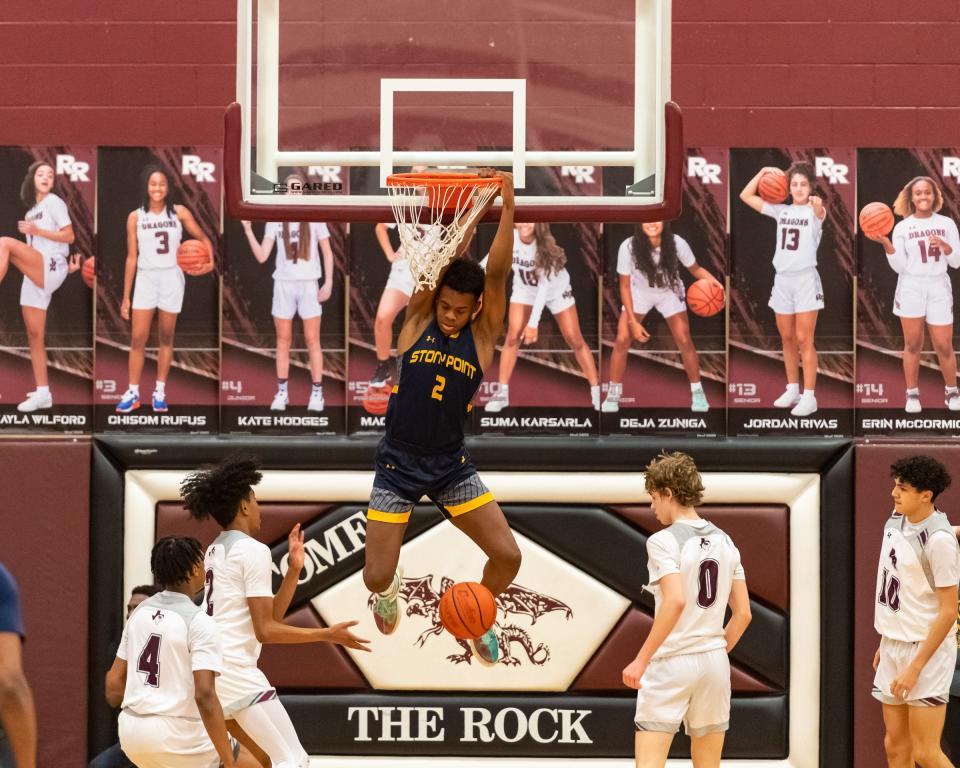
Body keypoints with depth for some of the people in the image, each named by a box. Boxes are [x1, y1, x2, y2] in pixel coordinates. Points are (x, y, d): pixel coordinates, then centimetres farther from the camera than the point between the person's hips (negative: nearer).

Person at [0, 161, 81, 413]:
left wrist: (36, 231, -18)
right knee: (34, 335, 3)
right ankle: (42, 393, 4)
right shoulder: (31, 210, 23)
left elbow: (69, 236, -9)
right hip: (35, 274, 8)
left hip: (50, 269, -8)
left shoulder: (54, 202, 0)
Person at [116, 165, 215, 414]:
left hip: (171, 279, 0)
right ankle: (133, 393, 2)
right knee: (138, 339, -4)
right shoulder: (135, 217, 1)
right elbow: (131, 258, 4)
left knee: (166, 338, 7)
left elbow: (203, 238, 8)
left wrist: (210, 261, -14)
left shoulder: (180, 213, 0)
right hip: (146, 279, 0)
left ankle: (160, 391, 15)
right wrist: (126, 297, 3)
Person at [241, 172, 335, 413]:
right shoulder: (275, 220, 3)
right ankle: (282, 392, 11)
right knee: (283, 341, 5)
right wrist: (248, 230, -11)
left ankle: (317, 393, 4)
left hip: (309, 284, -2)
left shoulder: (315, 217, 0)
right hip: (283, 284, 2)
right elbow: (262, 256, -1)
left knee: (312, 341, -1)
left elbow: (327, 252, 4)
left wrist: (329, 282, -6)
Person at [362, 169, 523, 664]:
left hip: (452, 467, 1)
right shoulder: (418, 320, -5)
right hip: (397, 465, -1)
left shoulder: (482, 336, -5)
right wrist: (476, 209, -19)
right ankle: (387, 590, 37)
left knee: (508, 556, -10)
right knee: (376, 577, -3)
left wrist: (507, 207, -24)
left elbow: (496, 274, -17)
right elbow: (446, 261, -17)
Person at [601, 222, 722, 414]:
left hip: (670, 293, 0)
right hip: (639, 292, 0)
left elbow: (695, 269, -15)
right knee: (622, 340, -8)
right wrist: (633, 321, -22)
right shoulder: (629, 247, -32)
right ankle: (613, 394, 9)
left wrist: (714, 282, -35)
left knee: (684, 341, -5)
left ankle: (697, 391, 15)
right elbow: (625, 286, -20)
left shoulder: (677, 243, -31)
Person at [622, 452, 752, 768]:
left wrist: (641, 660, -19)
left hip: (671, 663, -6)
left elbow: (676, 601, -23)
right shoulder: (723, 541, 10)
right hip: (714, 664, 6)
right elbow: (743, 613, 10)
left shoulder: (663, 541, -10)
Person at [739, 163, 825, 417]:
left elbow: (820, 214, -31)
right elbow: (746, 196, 9)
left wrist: (817, 205, -52)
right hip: (782, 280, 5)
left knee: (804, 341, -6)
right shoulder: (781, 211, 8)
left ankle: (809, 397, -5)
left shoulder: (814, 211, -4)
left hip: (805, 280, -5)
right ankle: (792, 390, 21)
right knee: (787, 339, 11)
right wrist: (764, 172, 2)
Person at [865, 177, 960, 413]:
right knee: (913, 344, 4)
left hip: (939, 289, 0)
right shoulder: (902, 227, 1)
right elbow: (899, 266, -2)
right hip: (911, 289, 0)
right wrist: (886, 244, -15)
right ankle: (912, 395, 12)